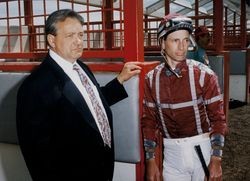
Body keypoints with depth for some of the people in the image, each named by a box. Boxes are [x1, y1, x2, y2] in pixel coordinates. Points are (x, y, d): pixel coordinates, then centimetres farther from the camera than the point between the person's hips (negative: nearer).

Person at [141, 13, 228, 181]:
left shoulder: (204, 75, -10)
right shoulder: (151, 79, -3)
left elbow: (218, 118, -7)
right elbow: (149, 121, 3)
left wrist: (216, 159, -11)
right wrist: (150, 161, 1)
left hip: (201, 148, -1)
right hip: (171, 151, 2)